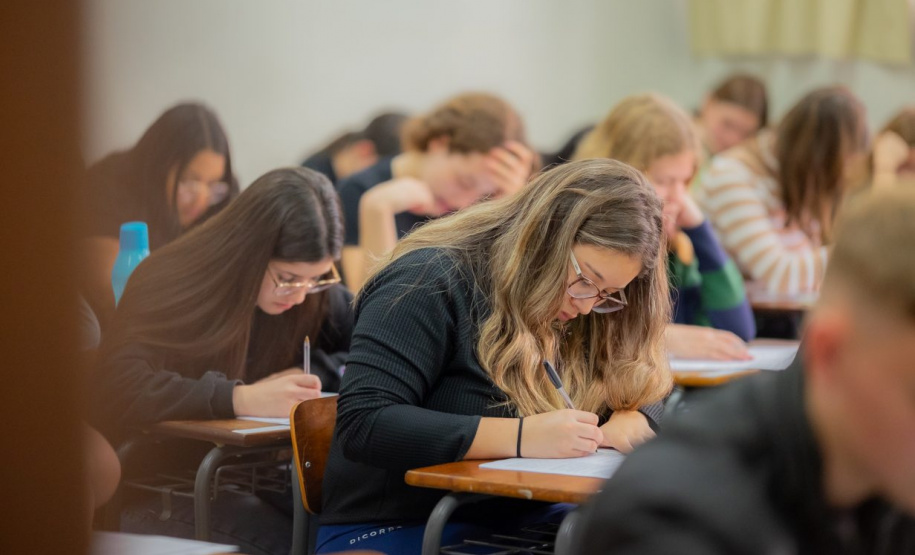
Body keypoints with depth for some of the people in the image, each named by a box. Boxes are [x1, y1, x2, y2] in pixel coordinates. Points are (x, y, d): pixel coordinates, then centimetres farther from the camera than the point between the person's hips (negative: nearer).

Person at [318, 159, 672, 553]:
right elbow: (362, 426, -22)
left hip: (526, 521, 7)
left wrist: (622, 427, -10)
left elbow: (644, 404, 15)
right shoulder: (431, 284, -13)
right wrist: (520, 437, -27)